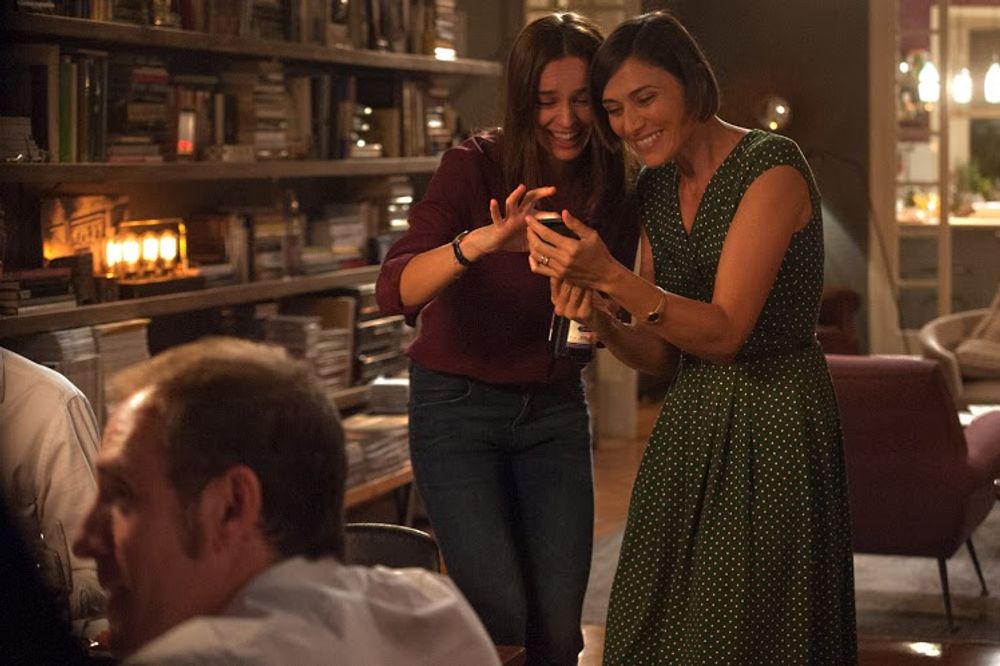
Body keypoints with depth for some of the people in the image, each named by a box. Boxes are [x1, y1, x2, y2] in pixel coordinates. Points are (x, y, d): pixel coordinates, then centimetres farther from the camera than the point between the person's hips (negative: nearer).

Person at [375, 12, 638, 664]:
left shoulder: (613, 188, -4)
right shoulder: (476, 166, -16)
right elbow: (395, 290, -28)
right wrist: (481, 241, -45)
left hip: (554, 412, 4)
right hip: (458, 406, -4)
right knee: (500, 612, -13)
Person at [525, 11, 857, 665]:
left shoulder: (773, 168, -14)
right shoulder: (657, 189, 7)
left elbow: (725, 330, -20)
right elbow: (662, 354, 7)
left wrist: (612, 275, -29)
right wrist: (600, 317, -12)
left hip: (774, 420, -7)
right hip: (691, 421, 7)